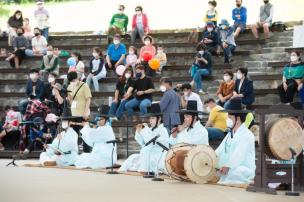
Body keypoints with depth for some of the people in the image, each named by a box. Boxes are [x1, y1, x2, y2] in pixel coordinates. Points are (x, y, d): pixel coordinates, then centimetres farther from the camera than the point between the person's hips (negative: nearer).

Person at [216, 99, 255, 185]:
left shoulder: (246, 134, -10)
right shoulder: (230, 134, 17)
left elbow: (239, 154, -24)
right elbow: (219, 152, 7)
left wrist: (227, 166, -37)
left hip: (245, 171, -8)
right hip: (230, 169, 9)